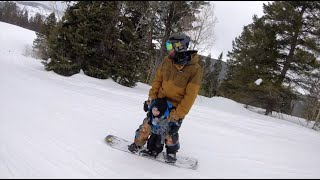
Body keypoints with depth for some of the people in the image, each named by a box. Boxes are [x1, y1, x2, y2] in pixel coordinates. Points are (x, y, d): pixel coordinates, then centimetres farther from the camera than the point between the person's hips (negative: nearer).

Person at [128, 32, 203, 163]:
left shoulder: (195, 69, -21)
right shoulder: (167, 61, -8)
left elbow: (190, 96, -20)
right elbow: (158, 80, 5)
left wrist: (178, 115, -21)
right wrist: (152, 97, -2)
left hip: (177, 107, -3)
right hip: (160, 101, 4)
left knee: (170, 133, 2)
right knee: (147, 125, 7)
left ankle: (172, 151, 31)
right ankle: (138, 144, 30)